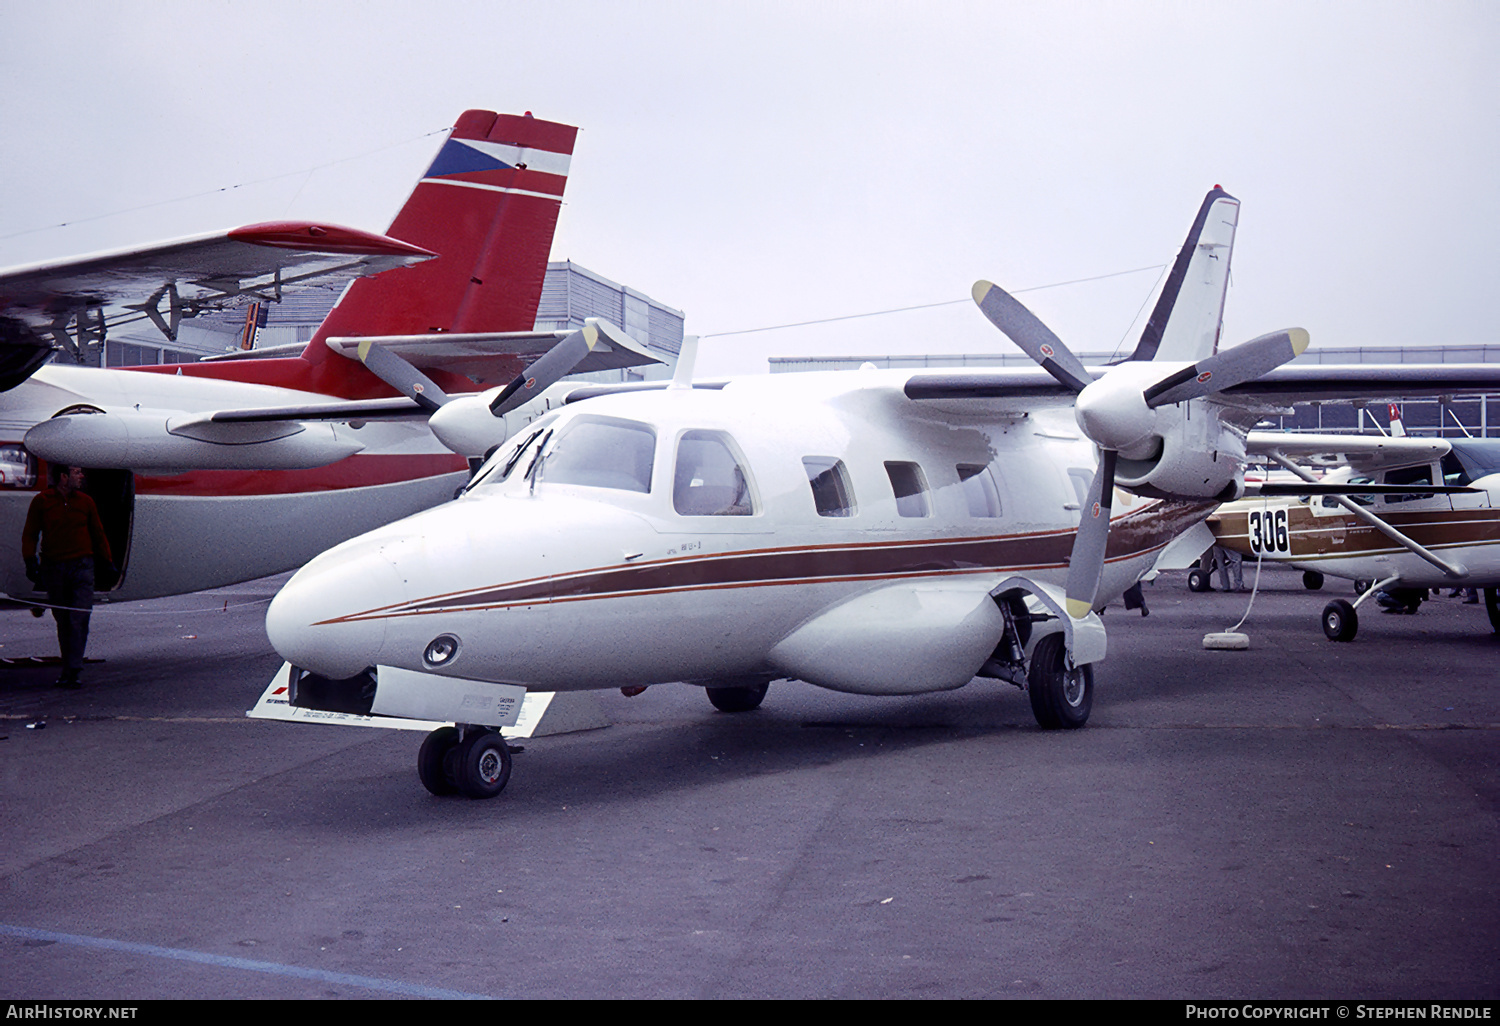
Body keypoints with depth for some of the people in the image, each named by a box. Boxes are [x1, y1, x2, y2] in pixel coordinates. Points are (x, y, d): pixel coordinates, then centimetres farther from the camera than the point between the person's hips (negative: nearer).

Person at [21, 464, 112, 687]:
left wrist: (108, 560, 14)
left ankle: (74, 672, -14)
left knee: (79, 619, -12)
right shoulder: (41, 501, 3)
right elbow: (30, 534, 5)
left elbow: (98, 533, 16)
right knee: (62, 621, 7)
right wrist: (30, 561, -5)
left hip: (81, 567, 0)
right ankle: (69, 669, 17)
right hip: (52, 567, 0)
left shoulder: (85, 501, 9)